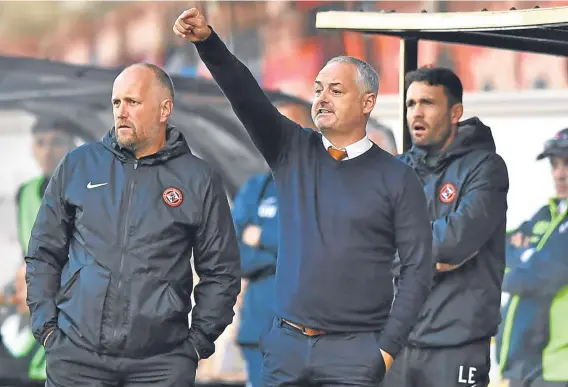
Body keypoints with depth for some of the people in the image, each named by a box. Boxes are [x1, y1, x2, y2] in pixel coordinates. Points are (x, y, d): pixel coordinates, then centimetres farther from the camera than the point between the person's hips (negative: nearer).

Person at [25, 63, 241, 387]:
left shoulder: (200, 180, 6)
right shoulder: (77, 166, 9)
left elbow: (222, 272, 9)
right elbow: (44, 253, 12)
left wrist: (199, 341, 2)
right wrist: (46, 325, 4)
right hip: (75, 354, 1)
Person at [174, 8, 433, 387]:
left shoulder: (397, 178, 1)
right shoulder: (292, 152, 9)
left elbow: (418, 267, -1)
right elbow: (246, 96, -5)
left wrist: (388, 347, -7)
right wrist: (207, 41, -21)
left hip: (354, 353, -3)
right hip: (286, 342, 3)